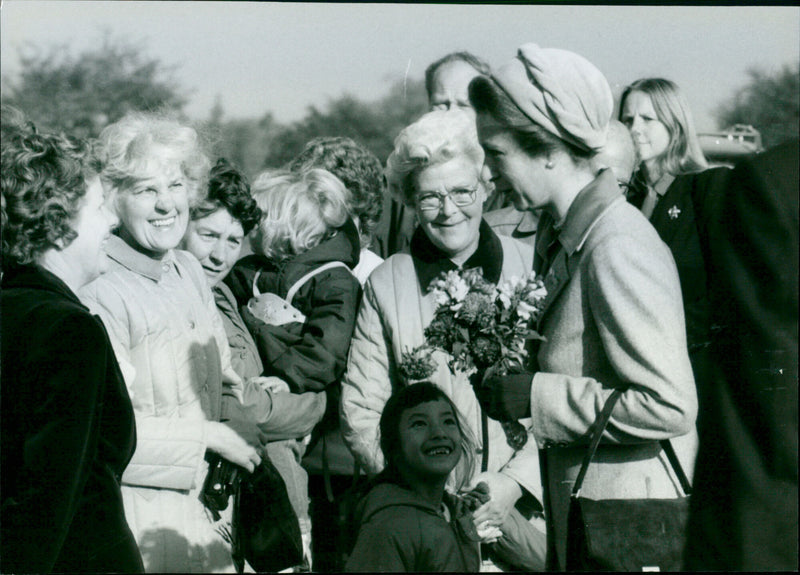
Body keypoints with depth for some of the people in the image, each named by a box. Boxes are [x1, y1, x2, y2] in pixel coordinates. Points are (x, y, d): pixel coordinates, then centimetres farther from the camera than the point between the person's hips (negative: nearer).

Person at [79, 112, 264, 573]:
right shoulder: (100, 293, -17)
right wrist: (210, 436, -15)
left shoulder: (190, 271, 9)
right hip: (140, 515, -7)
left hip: (204, 503, 7)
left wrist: (235, 425, -2)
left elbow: (225, 382, 20)